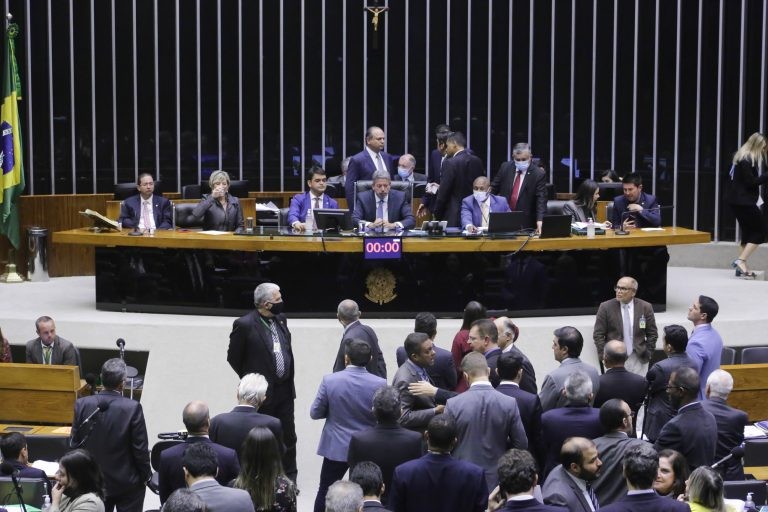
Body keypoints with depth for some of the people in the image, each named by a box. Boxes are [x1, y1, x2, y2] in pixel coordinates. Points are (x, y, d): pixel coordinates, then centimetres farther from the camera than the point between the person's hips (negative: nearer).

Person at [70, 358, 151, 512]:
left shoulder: (82, 404, -10)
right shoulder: (133, 408, -20)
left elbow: (74, 443, -2)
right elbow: (141, 448, -15)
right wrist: (145, 476, 1)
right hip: (127, 482, -3)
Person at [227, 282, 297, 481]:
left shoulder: (280, 319, 4)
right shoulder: (245, 325, -17)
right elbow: (233, 357, -7)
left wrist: (288, 379, 12)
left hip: (285, 390, 6)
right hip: (262, 393, -6)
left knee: (288, 437, 14)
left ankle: (290, 478, 27)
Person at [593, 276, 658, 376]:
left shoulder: (645, 307, 1)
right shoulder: (606, 307, -2)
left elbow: (652, 334, 7)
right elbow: (598, 334, 0)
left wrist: (647, 354, 0)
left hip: (638, 359, 1)